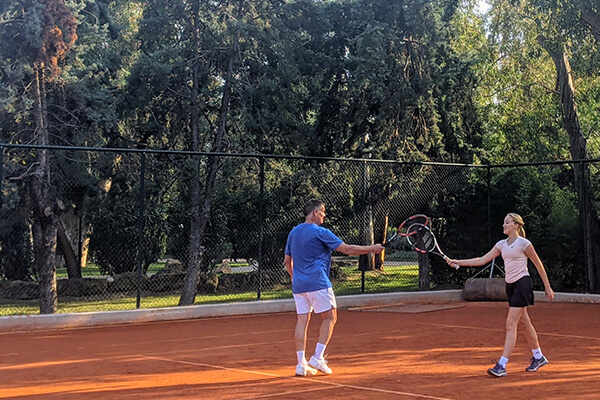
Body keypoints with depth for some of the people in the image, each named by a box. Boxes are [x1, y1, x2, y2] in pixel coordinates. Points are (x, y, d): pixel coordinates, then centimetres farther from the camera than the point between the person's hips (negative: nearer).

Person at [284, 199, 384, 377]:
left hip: (298, 284, 7)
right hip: (317, 283, -7)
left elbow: (288, 261, 19)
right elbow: (347, 249, -9)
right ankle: (317, 358, -4)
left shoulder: (293, 233, 13)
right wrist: (372, 249, -2)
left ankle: (301, 363, 3)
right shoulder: (320, 232, -9)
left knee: (302, 321, 6)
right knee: (329, 317, 4)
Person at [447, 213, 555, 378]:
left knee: (511, 325, -12)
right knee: (525, 322, 16)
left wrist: (547, 287, 0)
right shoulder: (502, 244, 11)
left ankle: (502, 365, -15)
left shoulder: (524, 243, -9)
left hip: (522, 284, -8)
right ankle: (538, 357, 31)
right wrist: (457, 262, 1)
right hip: (510, 285, 8)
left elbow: (539, 265, -2)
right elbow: (482, 260, 8)